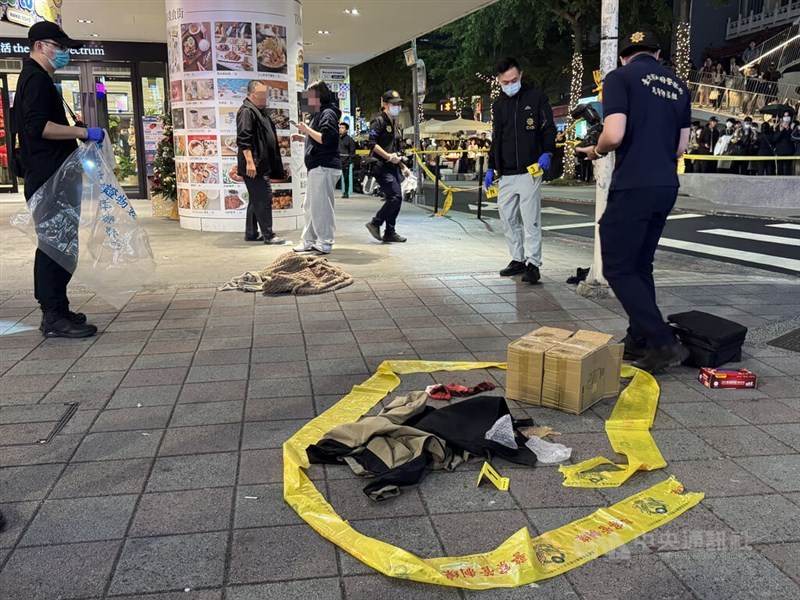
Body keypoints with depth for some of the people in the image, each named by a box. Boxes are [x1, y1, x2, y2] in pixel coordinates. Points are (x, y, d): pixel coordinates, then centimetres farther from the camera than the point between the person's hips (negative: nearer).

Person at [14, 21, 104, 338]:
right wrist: (83, 131, -21)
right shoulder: (36, 78, -10)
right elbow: (37, 126, -22)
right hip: (48, 178, -11)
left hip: (48, 177, 11)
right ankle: (54, 317, -9)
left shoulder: (37, 78, 23)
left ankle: (54, 309, 21)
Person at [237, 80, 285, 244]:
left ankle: (251, 234, 19)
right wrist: (249, 162, -25)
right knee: (265, 198, -10)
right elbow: (243, 139, -19)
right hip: (254, 164, -11)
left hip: (262, 165, 11)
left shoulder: (259, 112, 21)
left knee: (256, 199, 13)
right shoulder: (246, 111, -11)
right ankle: (268, 235, -7)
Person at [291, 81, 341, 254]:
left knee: (321, 207, -9)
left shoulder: (328, 113, -10)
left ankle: (325, 243, -3)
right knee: (310, 207, 14)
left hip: (325, 167, -11)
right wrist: (302, 138, 15)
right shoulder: (319, 114, 22)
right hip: (318, 168, 11)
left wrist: (307, 130, -13)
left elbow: (326, 139, -22)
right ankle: (309, 241, 21)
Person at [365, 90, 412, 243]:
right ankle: (375, 223, -3)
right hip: (382, 167, -9)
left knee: (396, 199, 6)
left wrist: (403, 166, 23)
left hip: (393, 166, 9)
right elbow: (371, 144, -18)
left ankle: (390, 232, 14)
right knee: (395, 197, -17)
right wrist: (389, 156, -20)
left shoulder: (394, 122, 20)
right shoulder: (379, 121, -8)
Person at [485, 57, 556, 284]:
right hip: (505, 174, 6)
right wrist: (491, 167, 19)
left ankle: (533, 264, -8)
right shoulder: (499, 105, 16)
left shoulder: (536, 97, 0)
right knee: (508, 218, 8)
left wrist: (547, 152, -17)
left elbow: (549, 128, -1)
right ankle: (518, 259, 17)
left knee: (530, 219, -10)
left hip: (529, 171, -6)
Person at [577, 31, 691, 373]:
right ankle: (639, 340, 21)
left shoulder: (619, 77, -4)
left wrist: (596, 151, 4)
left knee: (618, 269, 0)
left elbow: (614, 135, -17)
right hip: (667, 186, 7)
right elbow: (680, 147, 15)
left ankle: (662, 344, -5)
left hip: (633, 187, -7)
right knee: (640, 266, 17)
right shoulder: (678, 86, 15)